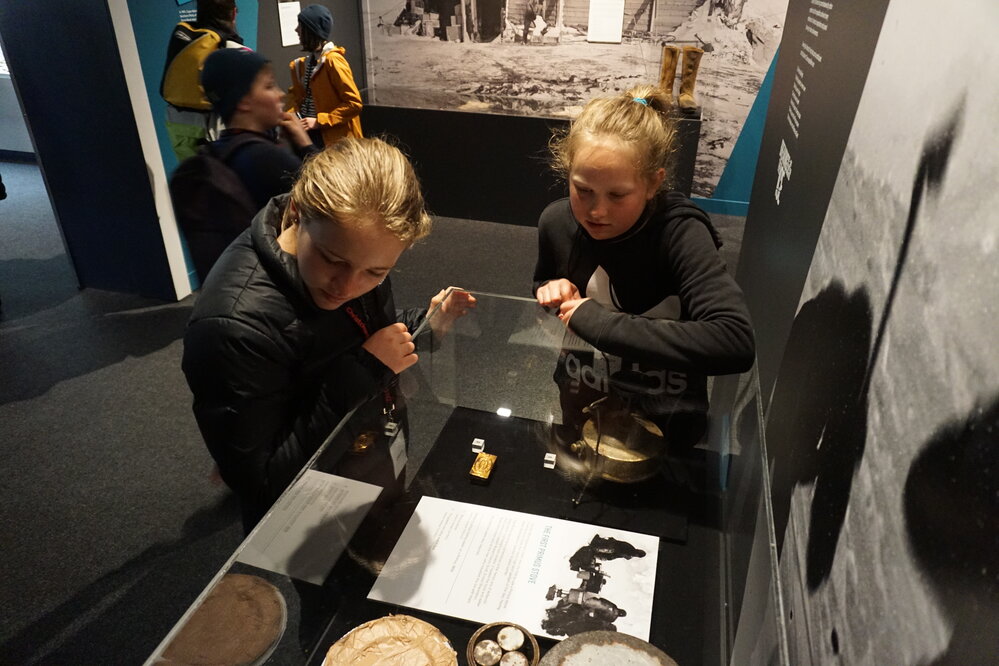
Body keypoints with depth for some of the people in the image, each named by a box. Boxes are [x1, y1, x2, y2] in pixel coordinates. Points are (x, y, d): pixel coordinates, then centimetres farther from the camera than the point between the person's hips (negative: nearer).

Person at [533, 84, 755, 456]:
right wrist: (552, 293, -9)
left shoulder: (680, 234, -21)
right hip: (575, 411, 3)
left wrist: (599, 321, -33)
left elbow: (736, 343, -36)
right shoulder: (557, 222, -6)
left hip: (659, 428, -3)